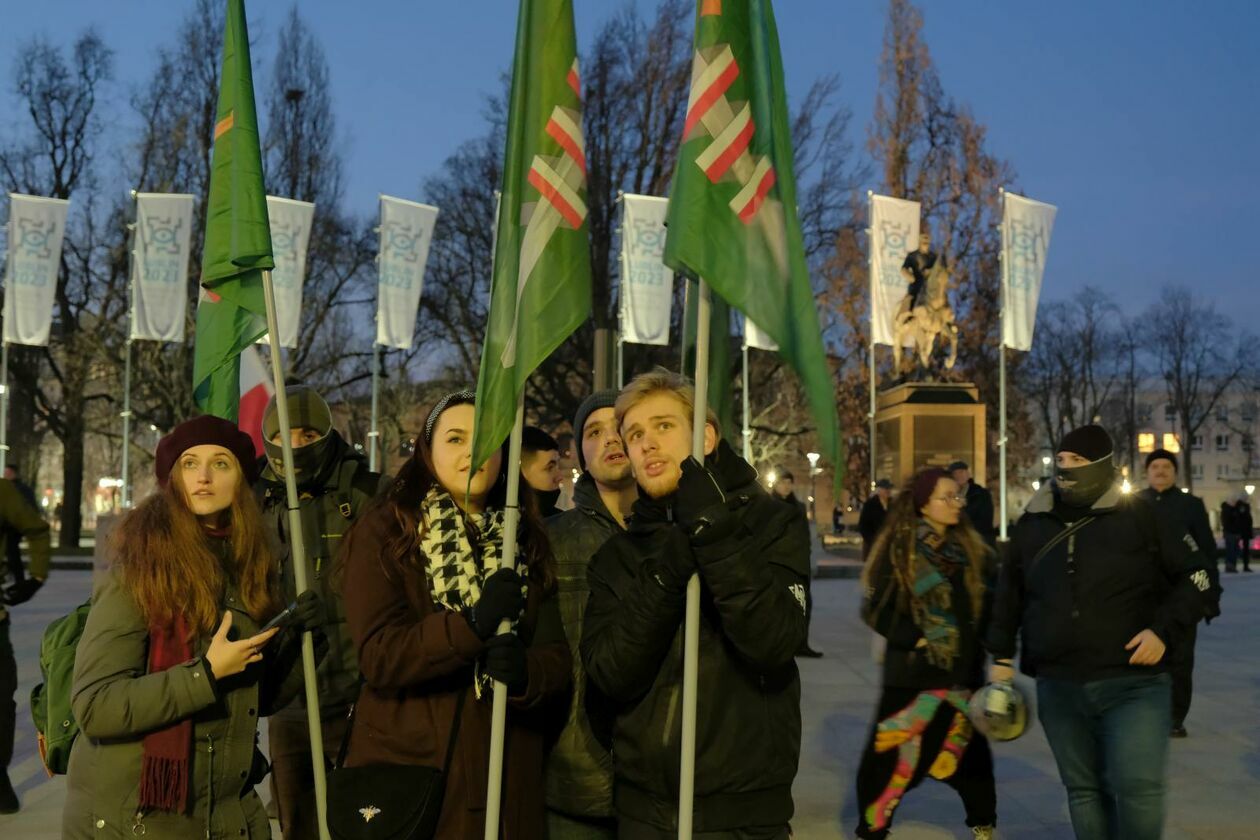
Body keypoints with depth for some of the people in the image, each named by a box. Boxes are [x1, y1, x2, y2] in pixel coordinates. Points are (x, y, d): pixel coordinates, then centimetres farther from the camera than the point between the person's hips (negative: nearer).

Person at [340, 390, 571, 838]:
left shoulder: (527, 541, 7)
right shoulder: (384, 532, -5)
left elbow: (558, 658, 1)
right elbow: (378, 655, -14)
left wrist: (524, 673, -21)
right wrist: (472, 625, -26)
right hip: (404, 769, -3)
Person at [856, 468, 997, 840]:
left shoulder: (971, 548, 6)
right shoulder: (899, 549, -6)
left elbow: (988, 600, 13)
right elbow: (876, 607, -7)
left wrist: (976, 638, -1)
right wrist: (913, 639, -15)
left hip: (964, 667, 4)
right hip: (913, 669, -4)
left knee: (967, 746, 15)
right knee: (892, 750, 1)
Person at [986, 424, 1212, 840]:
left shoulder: (1138, 517, -5)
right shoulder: (1032, 524, 7)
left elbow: (1193, 578, 2)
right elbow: (1008, 594, 18)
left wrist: (1163, 629, -10)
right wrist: (1001, 655, 17)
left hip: (1133, 684, -4)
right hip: (1059, 687, 4)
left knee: (1138, 785, -12)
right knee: (1084, 790, 11)